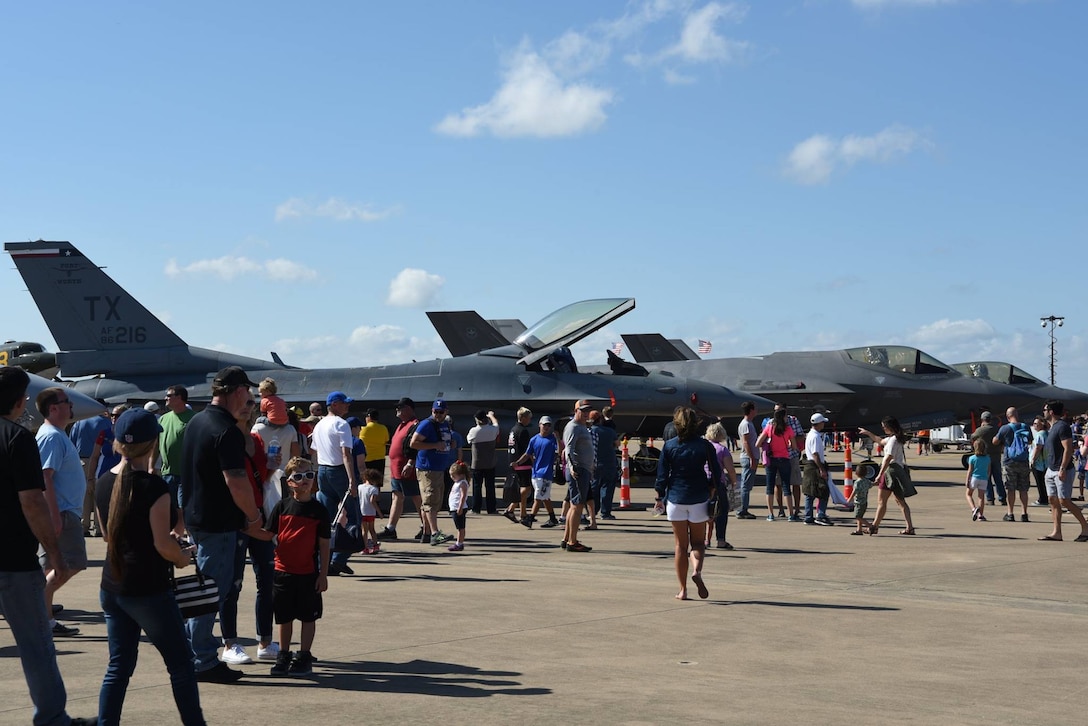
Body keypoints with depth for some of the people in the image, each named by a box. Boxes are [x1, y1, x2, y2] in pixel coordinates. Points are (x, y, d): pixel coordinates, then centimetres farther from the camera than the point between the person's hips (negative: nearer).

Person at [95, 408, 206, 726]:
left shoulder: (104, 483, 4)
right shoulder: (154, 487, -17)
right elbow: (163, 545, -18)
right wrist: (183, 557, 3)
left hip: (111, 588, 7)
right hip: (148, 591, -7)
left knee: (119, 666, 12)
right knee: (180, 664, 5)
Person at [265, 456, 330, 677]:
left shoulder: (319, 510, -3)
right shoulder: (282, 506, 1)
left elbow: (324, 545, -1)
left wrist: (323, 574, -3)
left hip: (309, 573, -2)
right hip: (283, 571, 2)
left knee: (308, 617, 5)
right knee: (284, 617, 12)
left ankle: (304, 657, 15)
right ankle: (284, 656, 24)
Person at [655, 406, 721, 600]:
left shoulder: (669, 446, -5)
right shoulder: (705, 445, -3)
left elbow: (662, 475, -3)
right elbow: (716, 473, -1)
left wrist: (659, 497, 8)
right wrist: (712, 491, 13)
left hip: (676, 498, 0)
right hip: (699, 499, 0)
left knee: (680, 545, 9)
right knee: (698, 541, 13)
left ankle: (683, 590, 8)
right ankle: (697, 570, -17)